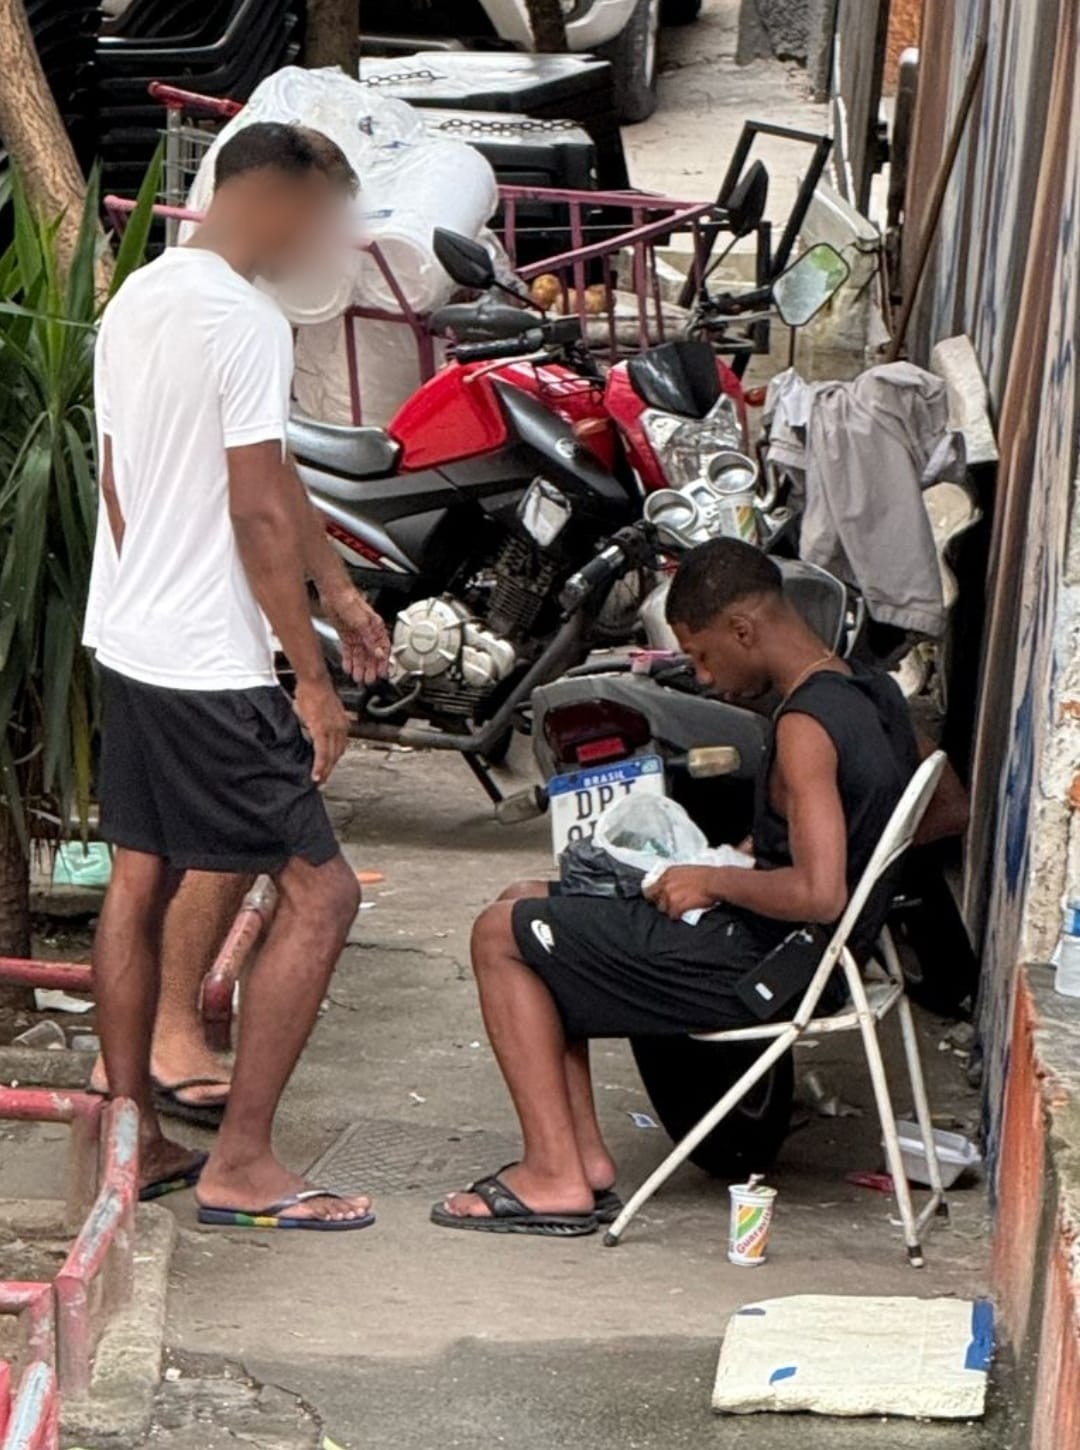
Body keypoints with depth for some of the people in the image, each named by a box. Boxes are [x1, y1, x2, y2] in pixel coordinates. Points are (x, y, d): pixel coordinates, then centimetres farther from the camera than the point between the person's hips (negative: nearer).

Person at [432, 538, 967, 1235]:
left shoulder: (806, 725, -23)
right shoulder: (874, 695, 5)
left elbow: (819, 894, -31)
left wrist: (712, 881, -13)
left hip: (761, 968, -10)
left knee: (502, 937, -3)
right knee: (528, 905, 18)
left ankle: (558, 1177, -6)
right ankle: (587, 1156, 11)